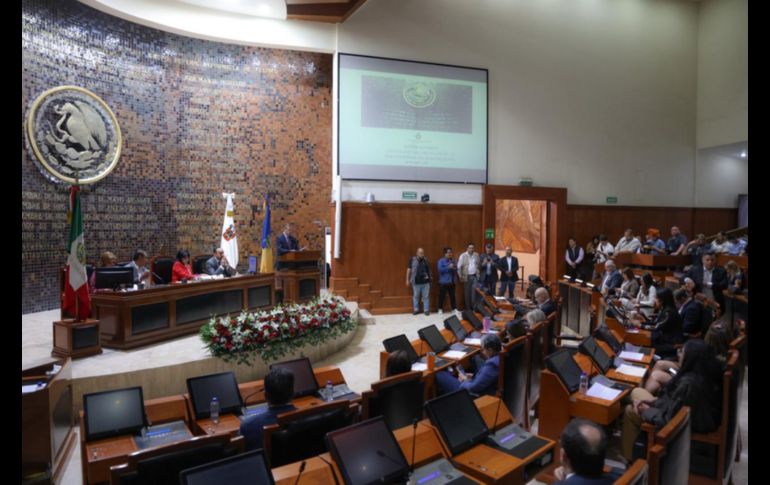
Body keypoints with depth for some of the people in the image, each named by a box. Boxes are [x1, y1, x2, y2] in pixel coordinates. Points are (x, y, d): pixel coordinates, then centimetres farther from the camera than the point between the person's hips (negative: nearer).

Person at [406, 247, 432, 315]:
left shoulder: (425, 260, 6)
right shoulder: (412, 260, -2)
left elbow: (428, 270, 13)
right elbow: (409, 270, 0)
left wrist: (429, 278, 7)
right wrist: (407, 279, -1)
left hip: (425, 281, 2)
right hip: (416, 282, -2)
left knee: (426, 296, 5)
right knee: (415, 296, 8)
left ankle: (426, 310, 14)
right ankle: (416, 309, 21)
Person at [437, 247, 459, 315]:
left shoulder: (453, 261, 11)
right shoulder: (441, 261, -3)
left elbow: (456, 269, 15)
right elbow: (440, 269, -16)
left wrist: (454, 268, -7)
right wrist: (448, 267, -18)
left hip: (452, 282, 4)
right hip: (443, 282, -4)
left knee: (453, 296, 7)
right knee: (442, 296, -1)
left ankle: (454, 309, 17)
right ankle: (440, 309, 11)